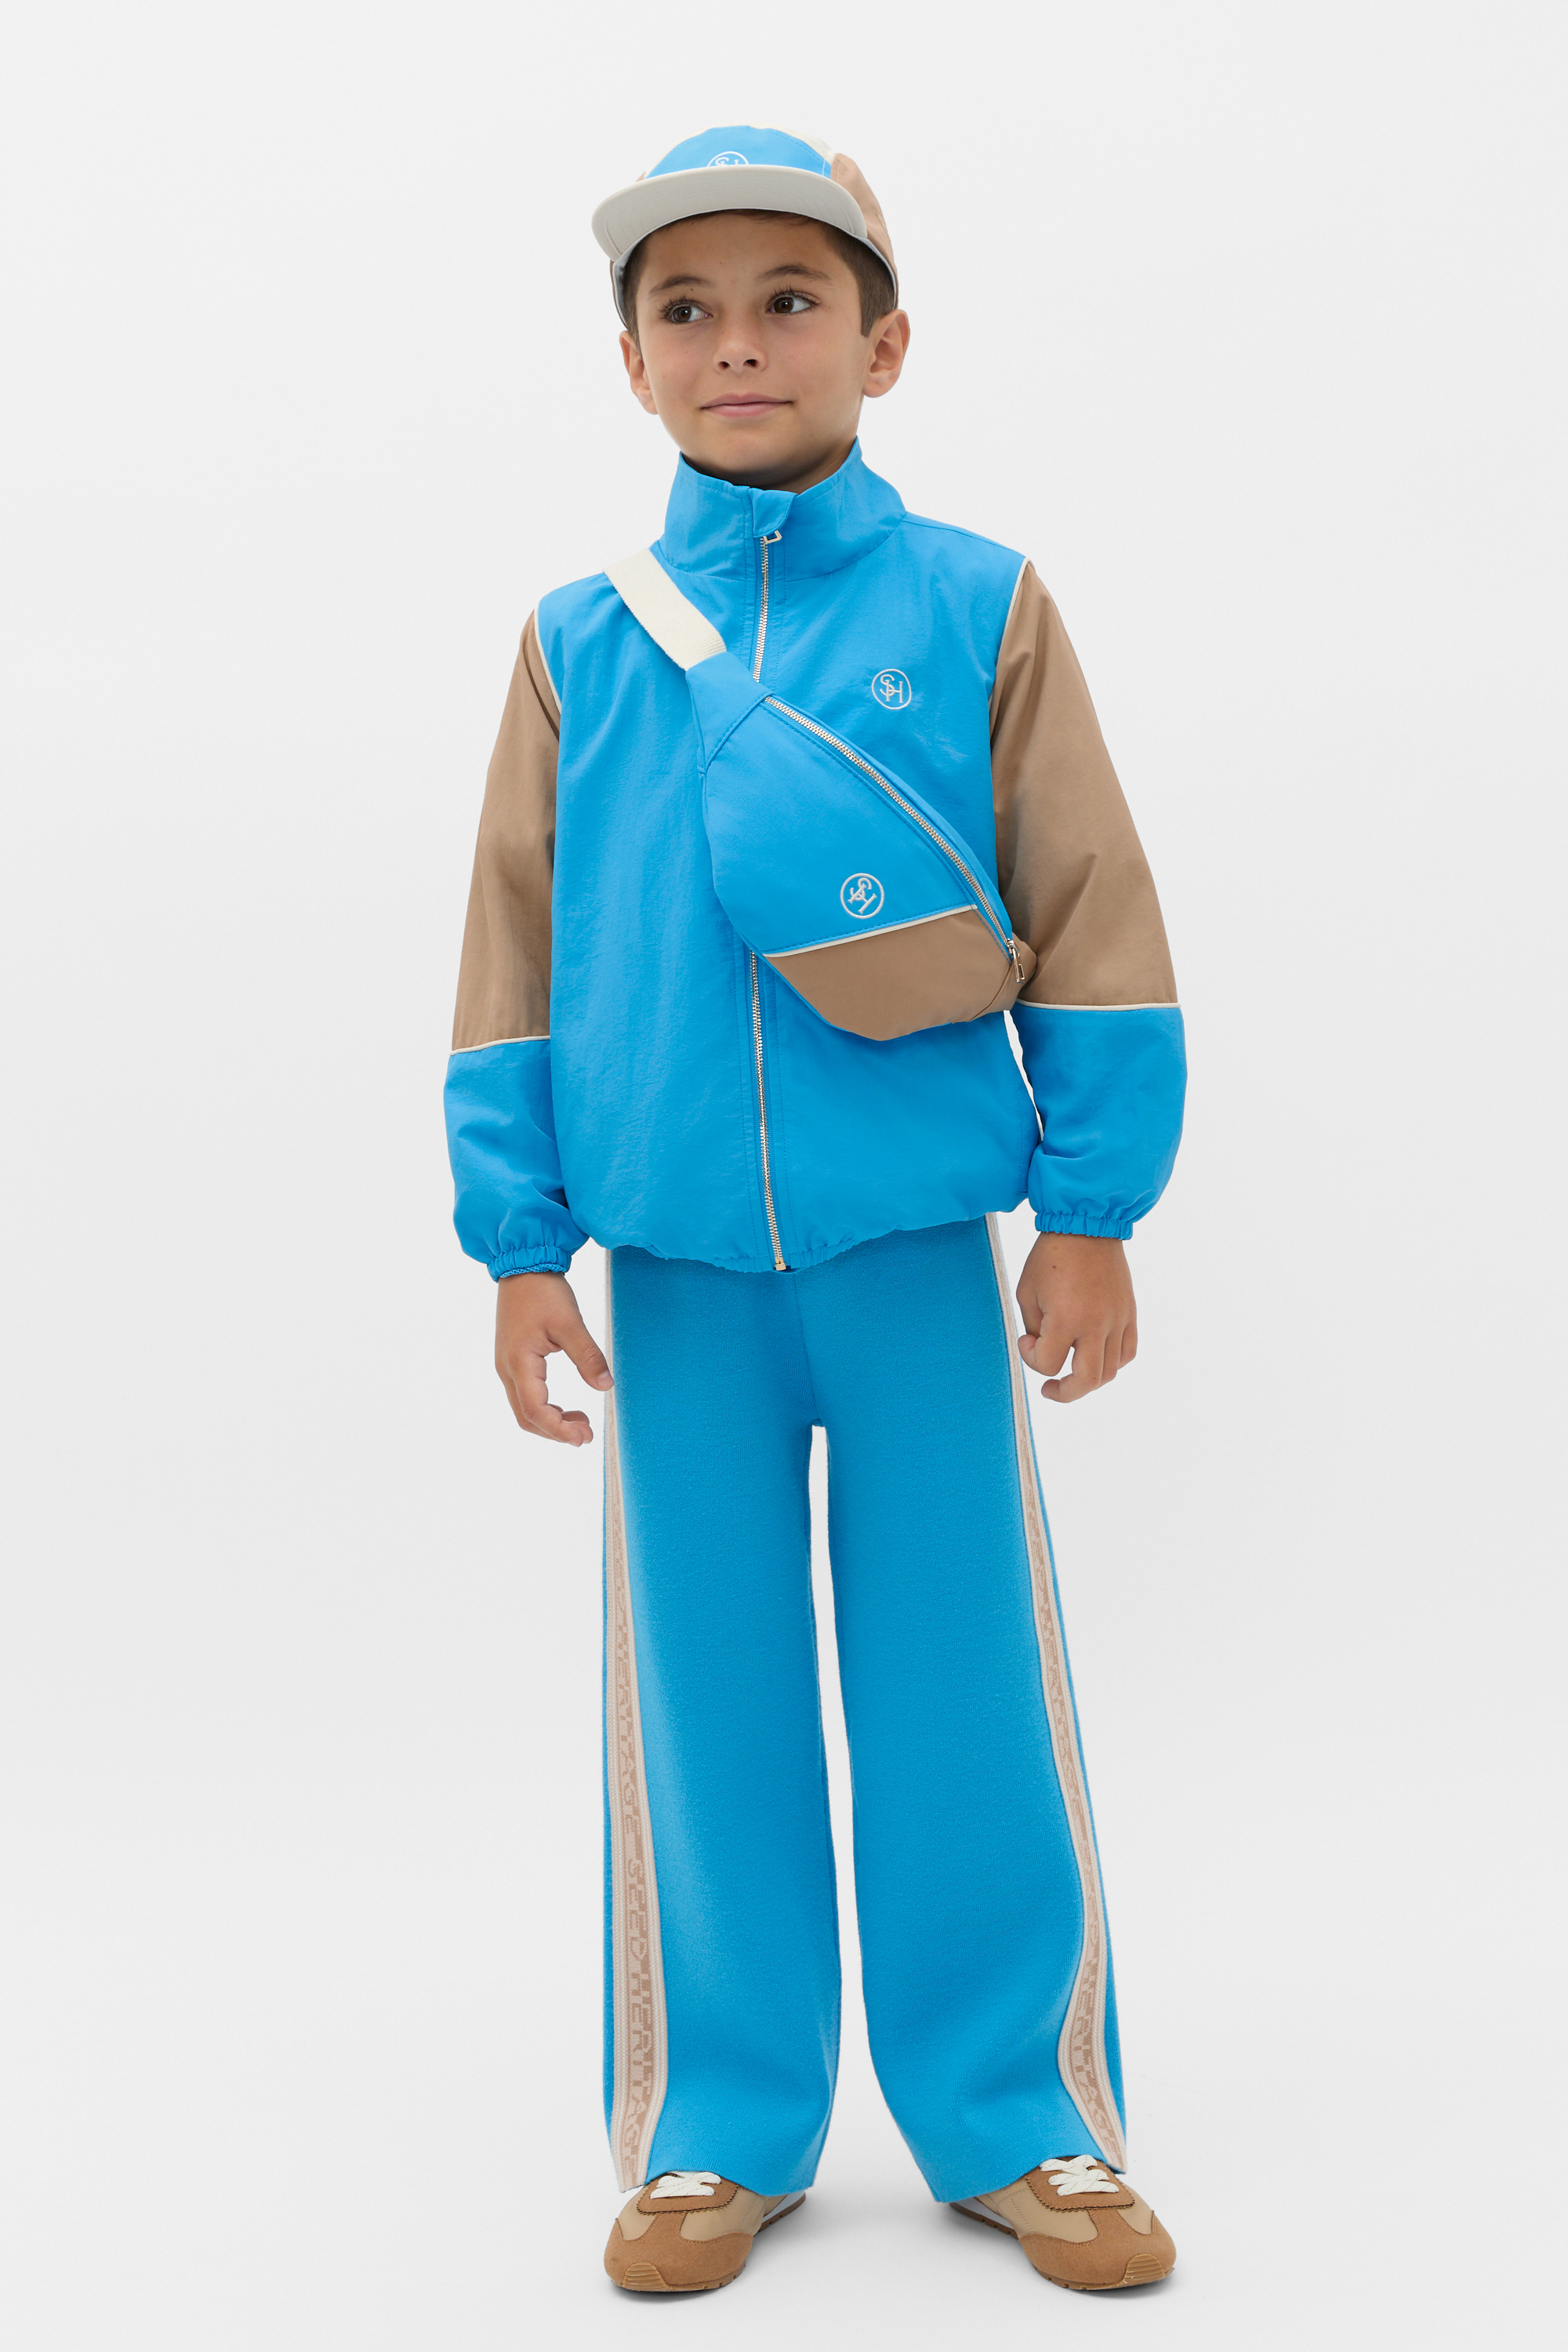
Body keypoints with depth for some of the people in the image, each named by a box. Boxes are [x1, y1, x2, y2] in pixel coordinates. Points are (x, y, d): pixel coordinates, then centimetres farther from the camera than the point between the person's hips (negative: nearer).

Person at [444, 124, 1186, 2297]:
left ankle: (1018, 2116, 21)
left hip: (921, 1244, -1)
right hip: (677, 1258, 2)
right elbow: (517, 957, 7)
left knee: (963, 1683, 5)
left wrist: (1091, 1213, -2)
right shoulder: (581, 643, 6)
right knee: (704, 1694, 8)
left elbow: (1092, 920, 2)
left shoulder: (979, 612, 1)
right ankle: (721, 2126, 23)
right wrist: (520, 1242, 3)